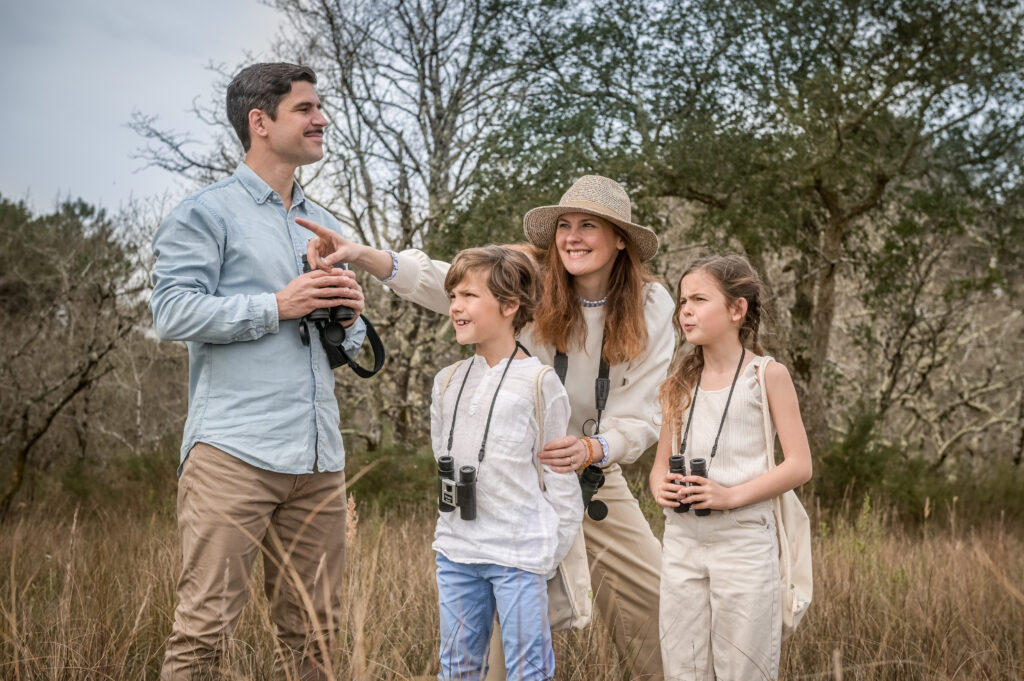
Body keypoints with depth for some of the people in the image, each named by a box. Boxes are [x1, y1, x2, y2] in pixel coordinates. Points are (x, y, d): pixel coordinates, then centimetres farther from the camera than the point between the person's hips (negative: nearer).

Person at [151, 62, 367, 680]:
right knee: (206, 623, -9)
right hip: (234, 450, -6)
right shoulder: (209, 212, 3)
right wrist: (277, 307, -13)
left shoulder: (327, 227, 24)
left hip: (320, 459, 6)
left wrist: (350, 316, 4)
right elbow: (173, 311, -10)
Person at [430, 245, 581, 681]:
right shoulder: (447, 383, 9)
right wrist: (451, 538, 14)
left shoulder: (539, 384, -6)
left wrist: (548, 555, -5)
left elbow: (560, 478, -4)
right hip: (455, 550, 6)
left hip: (517, 554, -5)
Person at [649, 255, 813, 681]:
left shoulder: (767, 375, -3)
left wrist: (731, 495, -18)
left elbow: (799, 465, -8)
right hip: (683, 539, 5)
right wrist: (660, 487, -6)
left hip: (744, 539, -4)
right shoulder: (680, 383, 11)